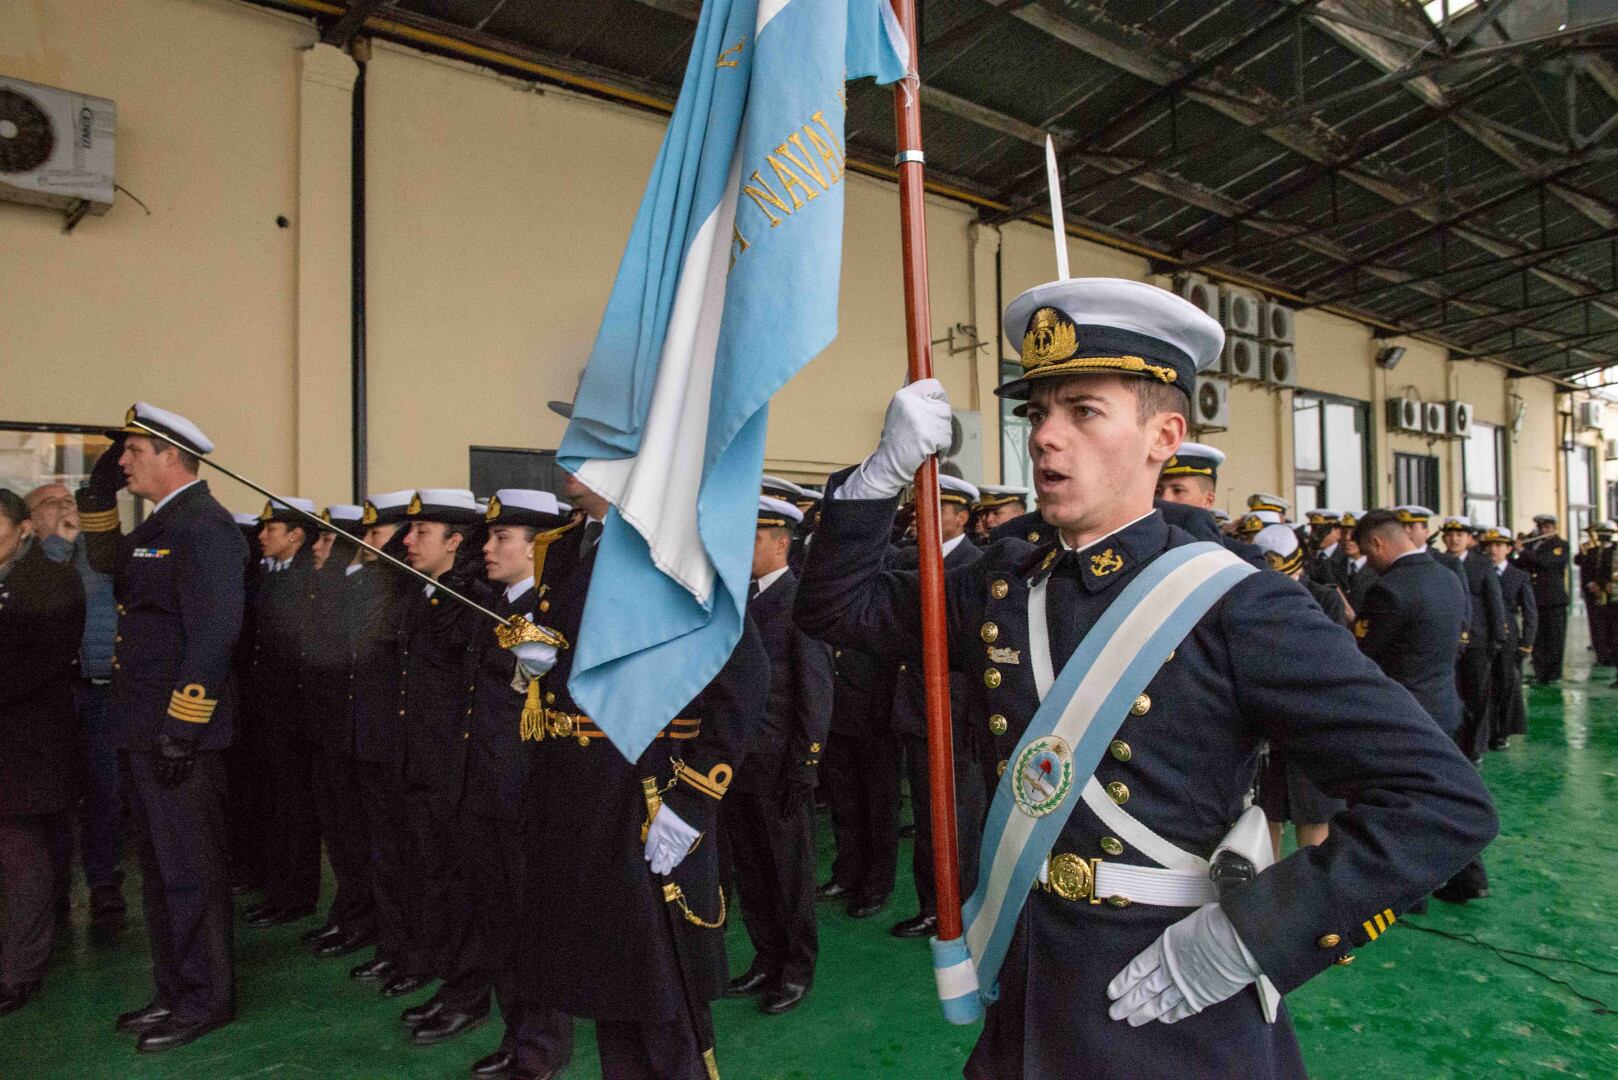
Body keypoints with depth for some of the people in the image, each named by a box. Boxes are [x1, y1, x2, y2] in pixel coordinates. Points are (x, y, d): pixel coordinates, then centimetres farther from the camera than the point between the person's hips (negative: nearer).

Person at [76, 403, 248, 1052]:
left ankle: (205, 1001, 17)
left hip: (182, 733, -10)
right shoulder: (161, 524, 14)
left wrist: (181, 725, -23)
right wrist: (98, 494, 17)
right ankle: (173, 992, 33)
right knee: (159, 870, 19)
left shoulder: (206, 525, -16)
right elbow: (109, 563, 32)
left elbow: (214, 630, -23)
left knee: (190, 871, 2)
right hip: (148, 730, 10)